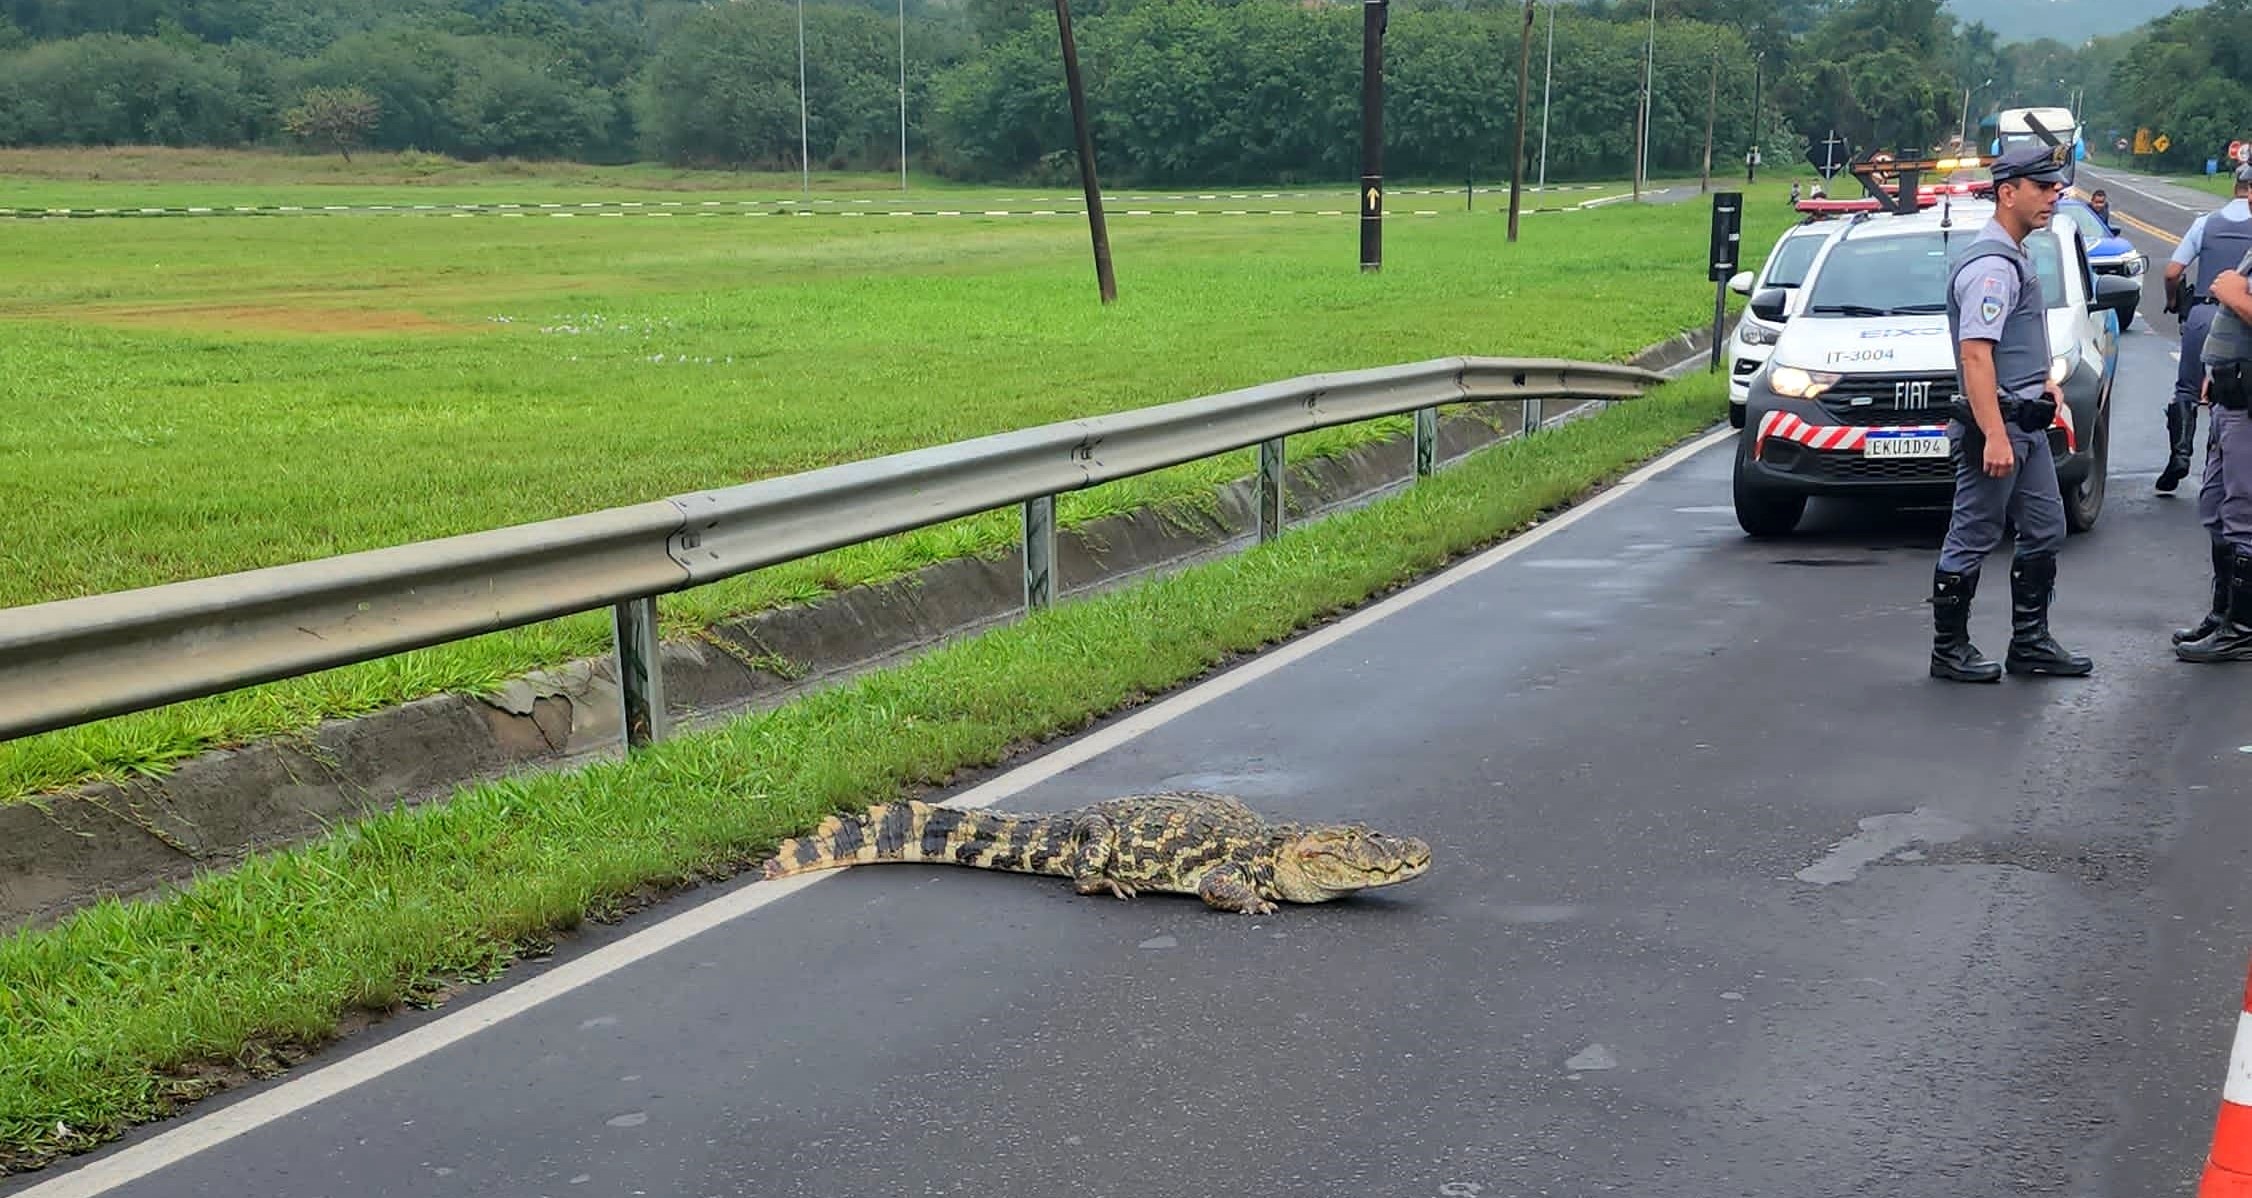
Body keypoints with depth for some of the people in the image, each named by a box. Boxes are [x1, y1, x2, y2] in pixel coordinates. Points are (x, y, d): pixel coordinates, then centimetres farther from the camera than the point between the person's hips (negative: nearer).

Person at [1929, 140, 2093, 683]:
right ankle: (1950, 650, 6)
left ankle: (2030, 643, 22)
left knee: (2045, 531, 13)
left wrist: (2044, 380, 17)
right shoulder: (1989, 265, -16)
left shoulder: (2015, 259, 17)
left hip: (2027, 423, 10)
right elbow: (1975, 353, -24)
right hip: (1996, 422, -10)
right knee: (1972, 540, -2)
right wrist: (1994, 436, -29)